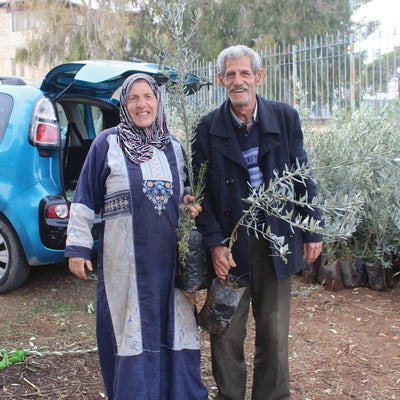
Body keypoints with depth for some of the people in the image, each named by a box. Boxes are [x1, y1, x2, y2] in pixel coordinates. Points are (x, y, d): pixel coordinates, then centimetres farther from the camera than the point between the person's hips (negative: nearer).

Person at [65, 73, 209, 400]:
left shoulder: (174, 147, 12)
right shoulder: (107, 144, 1)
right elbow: (85, 199, 1)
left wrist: (190, 204, 0)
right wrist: (77, 247, -2)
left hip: (170, 256, 3)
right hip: (126, 259, -3)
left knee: (174, 329, 7)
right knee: (132, 331, 4)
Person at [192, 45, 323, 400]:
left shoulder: (285, 117, 1)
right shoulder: (209, 127, -2)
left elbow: (302, 178, 6)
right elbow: (202, 192, -1)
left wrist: (313, 230, 4)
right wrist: (214, 243, -10)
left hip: (276, 242, 1)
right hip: (230, 244, -1)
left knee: (274, 334, 11)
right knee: (226, 336, 7)